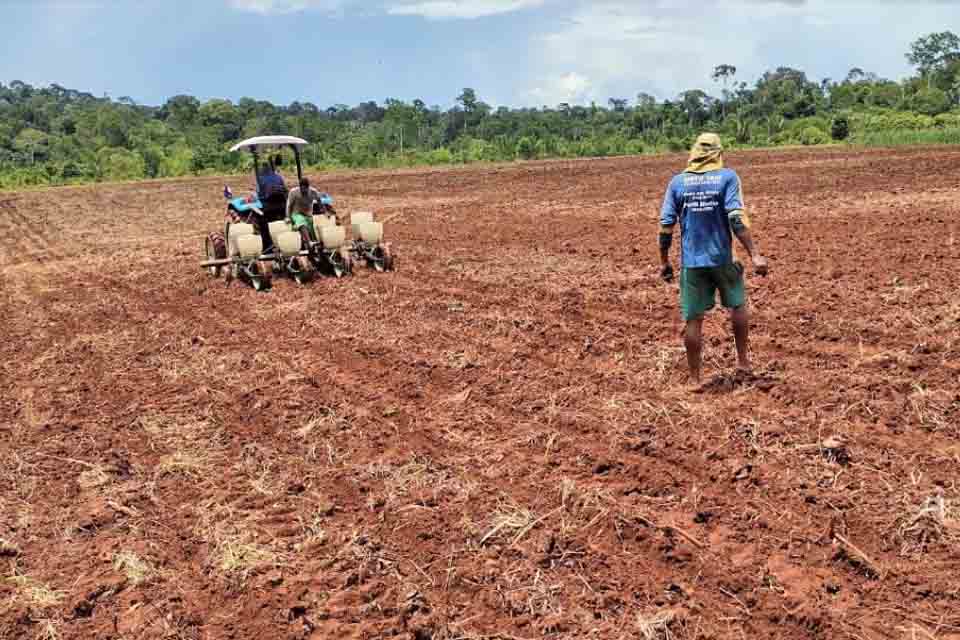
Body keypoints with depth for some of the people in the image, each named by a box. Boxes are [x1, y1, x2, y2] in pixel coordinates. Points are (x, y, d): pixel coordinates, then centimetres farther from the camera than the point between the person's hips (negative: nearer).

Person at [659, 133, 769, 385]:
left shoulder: (677, 181, 1)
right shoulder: (727, 177, -5)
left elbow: (666, 225, -1)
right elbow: (737, 219, -16)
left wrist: (664, 262, 8)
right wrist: (754, 254, -16)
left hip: (691, 261, 1)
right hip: (722, 258, -1)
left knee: (693, 319, 7)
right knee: (738, 306, 23)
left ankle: (695, 378, 14)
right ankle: (743, 360, 31)